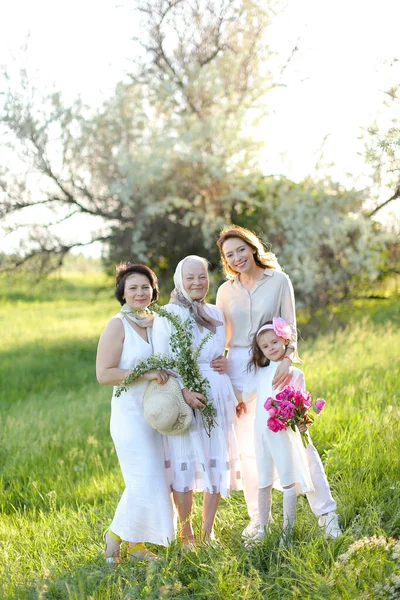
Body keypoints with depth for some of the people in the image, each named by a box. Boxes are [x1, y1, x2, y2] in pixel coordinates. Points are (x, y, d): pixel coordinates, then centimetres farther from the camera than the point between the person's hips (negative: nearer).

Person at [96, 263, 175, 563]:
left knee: (158, 480, 9)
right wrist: (146, 374, -22)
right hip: (131, 413, -7)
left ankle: (137, 543, 22)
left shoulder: (158, 322, 9)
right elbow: (104, 374, -16)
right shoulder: (117, 325, -10)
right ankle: (116, 535, 13)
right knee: (144, 482, -8)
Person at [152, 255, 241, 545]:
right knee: (184, 462, -3)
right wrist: (184, 390, -21)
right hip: (182, 395, -5)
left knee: (217, 460, 5)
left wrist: (224, 363, 3)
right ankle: (186, 532, 11)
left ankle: (208, 530, 17)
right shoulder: (167, 315, -2)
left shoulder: (217, 314, 14)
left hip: (217, 395, 5)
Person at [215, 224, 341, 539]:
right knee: (249, 446, 6)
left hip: (276, 366, -3)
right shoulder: (226, 291, 8)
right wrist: (219, 360, -8)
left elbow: (290, 328, -2)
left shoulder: (279, 281, 0)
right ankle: (258, 520, 16)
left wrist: (288, 359, -19)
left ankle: (326, 513, 2)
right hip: (239, 369, 3)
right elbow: (222, 336, 12)